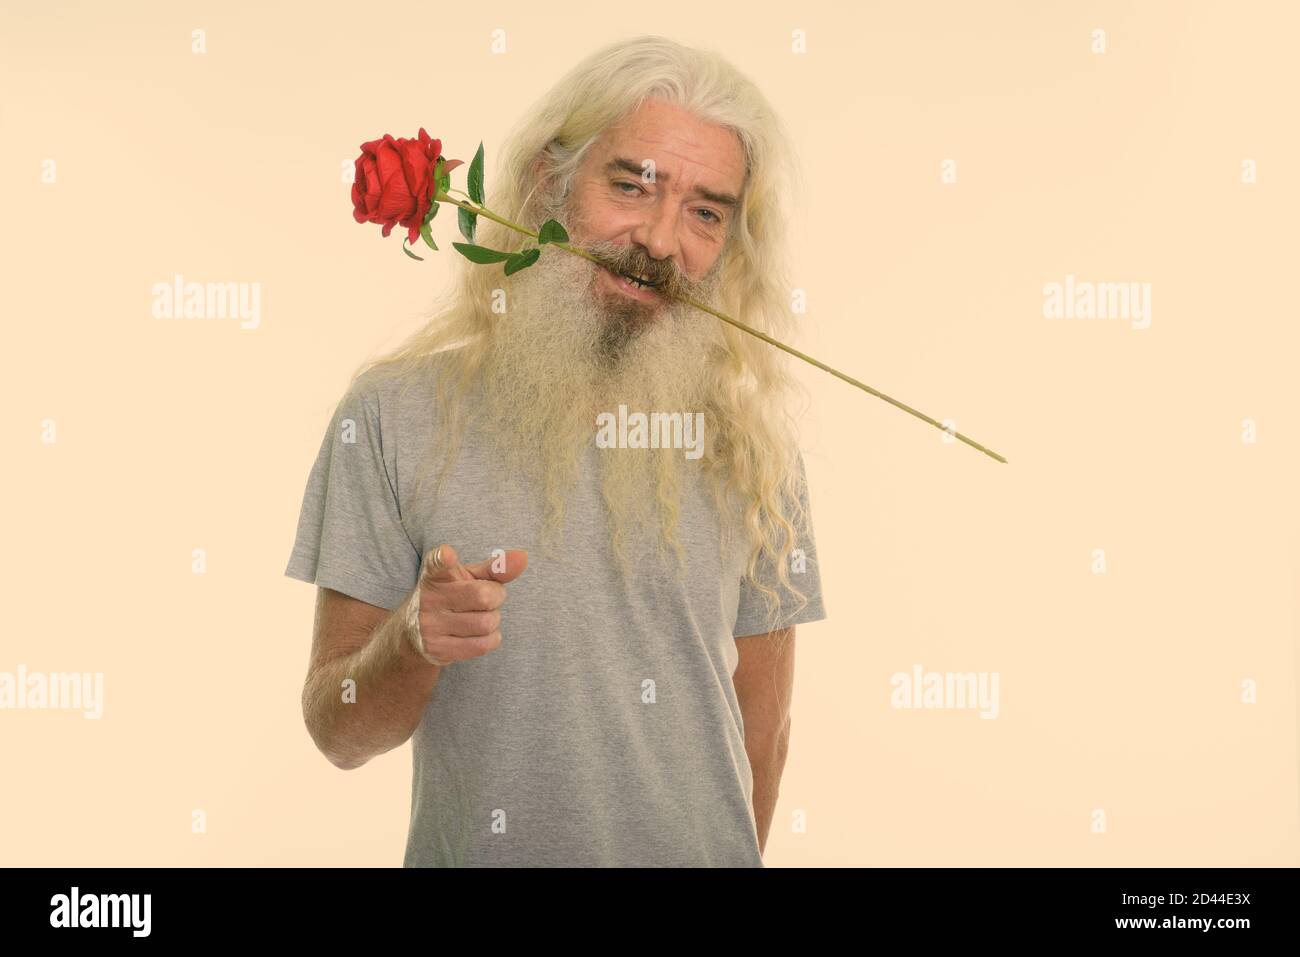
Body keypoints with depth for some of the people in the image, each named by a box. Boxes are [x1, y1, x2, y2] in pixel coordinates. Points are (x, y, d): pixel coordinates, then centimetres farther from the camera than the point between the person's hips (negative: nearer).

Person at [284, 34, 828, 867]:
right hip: (474, 851, -1)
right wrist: (412, 642, -26)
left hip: (701, 849, 2)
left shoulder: (748, 438, -6)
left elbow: (760, 722, 2)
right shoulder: (397, 413, -12)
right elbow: (338, 731, -9)